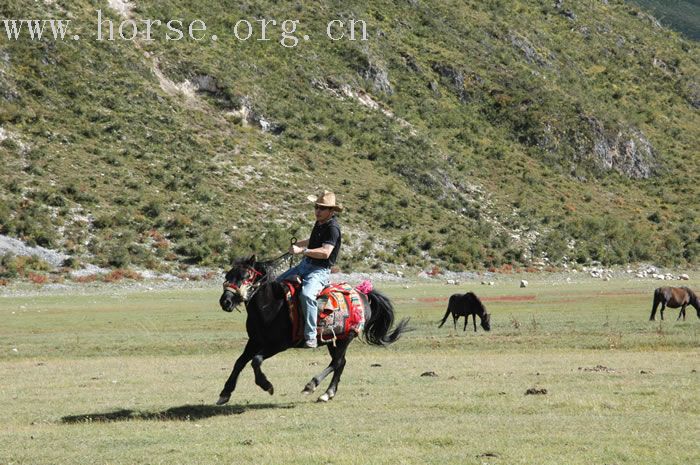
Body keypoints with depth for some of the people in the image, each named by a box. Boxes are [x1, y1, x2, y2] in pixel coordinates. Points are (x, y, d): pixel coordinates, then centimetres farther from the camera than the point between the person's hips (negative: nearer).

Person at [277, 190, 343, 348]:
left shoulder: (332, 227, -18)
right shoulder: (320, 222, 11)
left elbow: (325, 252, -29)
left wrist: (302, 250, -30)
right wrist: (297, 244, 18)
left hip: (320, 270, -10)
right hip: (306, 264, 10)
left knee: (307, 295, -36)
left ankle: (311, 337, -32)